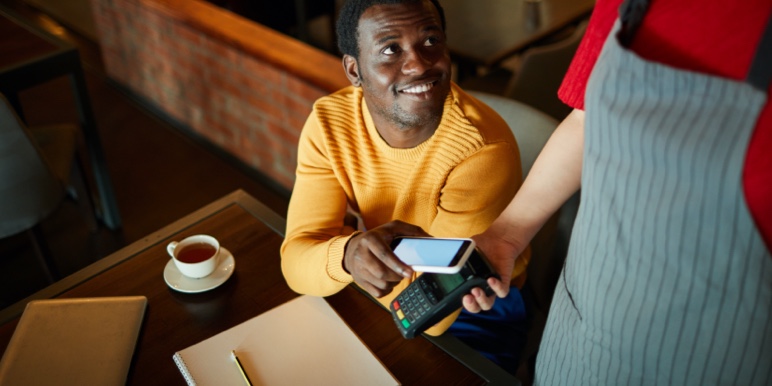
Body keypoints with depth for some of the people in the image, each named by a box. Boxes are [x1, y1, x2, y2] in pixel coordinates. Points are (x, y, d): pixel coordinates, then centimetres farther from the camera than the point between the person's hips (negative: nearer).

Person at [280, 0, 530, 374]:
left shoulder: (483, 149, -29)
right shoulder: (329, 123, -14)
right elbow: (295, 263, -20)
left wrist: (359, 233, -15)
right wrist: (348, 253, -41)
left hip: (473, 311, -3)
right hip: (376, 291, 4)